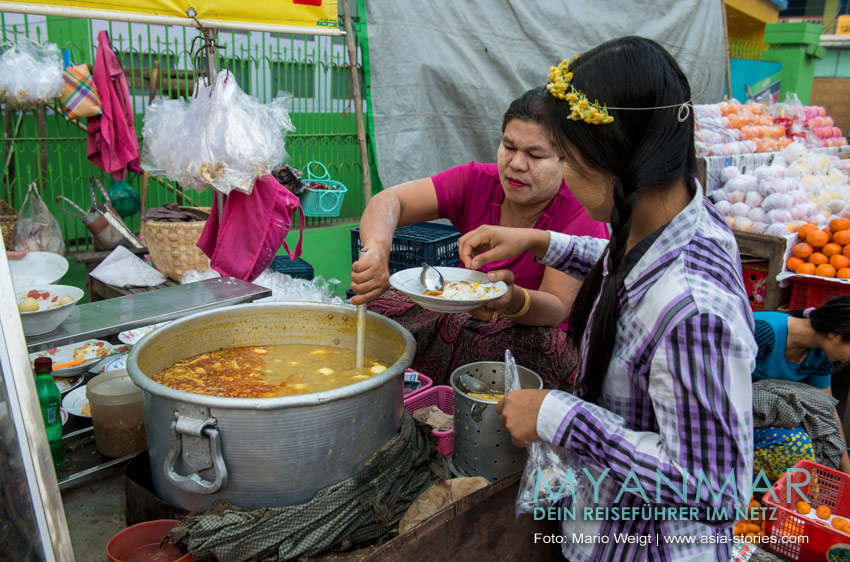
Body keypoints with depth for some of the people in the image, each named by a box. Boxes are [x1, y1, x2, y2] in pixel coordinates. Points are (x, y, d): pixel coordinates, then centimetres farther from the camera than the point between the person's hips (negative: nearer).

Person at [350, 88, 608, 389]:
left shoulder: (581, 214, -19)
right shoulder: (477, 181, -10)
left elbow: (558, 310, -23)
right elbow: (389, 201, -15)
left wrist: (513, 300, -48)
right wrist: (377, 250, -38)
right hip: (466, 317, 3)